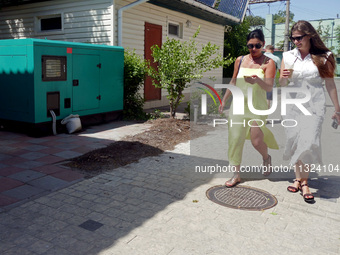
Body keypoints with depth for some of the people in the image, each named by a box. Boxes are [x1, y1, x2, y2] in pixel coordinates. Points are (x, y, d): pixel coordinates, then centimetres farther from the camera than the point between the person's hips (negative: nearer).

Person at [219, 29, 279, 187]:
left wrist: (258, 80, -35)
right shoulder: (240, 60, 7)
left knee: (257, 141, -5)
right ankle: (236, 174, 12)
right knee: (235, 139, -1)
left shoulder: (268, 63, -3)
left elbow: (269, 87, -14)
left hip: (257, 106, -3)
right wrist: (224, 100, 17)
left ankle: (266, 158, 32)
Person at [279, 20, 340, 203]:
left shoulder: (323, 57, -1)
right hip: (293, 105, 3)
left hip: (314, 107, -3)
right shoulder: (288, 56, 6)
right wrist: (285, 77, -12)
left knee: (309, 143, -11)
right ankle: (298, 178, 19)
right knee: (294, 142, 5)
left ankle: (304, 181, 2)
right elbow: (281, 84, 11)